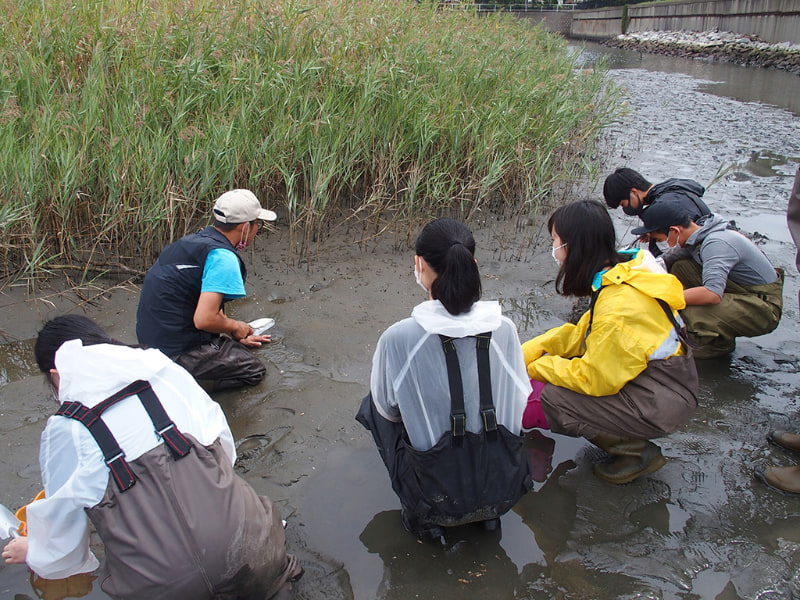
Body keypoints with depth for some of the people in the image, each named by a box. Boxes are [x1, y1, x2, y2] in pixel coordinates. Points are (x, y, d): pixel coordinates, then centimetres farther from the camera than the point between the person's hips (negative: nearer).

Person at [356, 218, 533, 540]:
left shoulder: (398, 338, -19)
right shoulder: (504, 328, -10)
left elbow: (389, 410, -2)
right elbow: (519, 401, 4)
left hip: (436, 500, -3)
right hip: (504, 492, 4)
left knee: (372, 405, 19)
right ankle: (487, 512, 22)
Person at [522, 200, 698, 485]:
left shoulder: (619, 306, -28)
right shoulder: (619, 276, 1)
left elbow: (595, 378, -21)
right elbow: (581, 333, 6)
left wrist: (537, 367, -7)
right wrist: (522, 355, -2)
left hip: (657, 405, -9)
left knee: (532, 406, -13)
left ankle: (635, 452, 0)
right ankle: (624, 437, 10)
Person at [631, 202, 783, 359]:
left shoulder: (716, 243, -27)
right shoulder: (694, 238, 0)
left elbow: (712, 294, -40)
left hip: (765, 306, -9)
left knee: (691, 312, -32)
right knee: (679, 267, -3)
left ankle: (722, 343, 1)